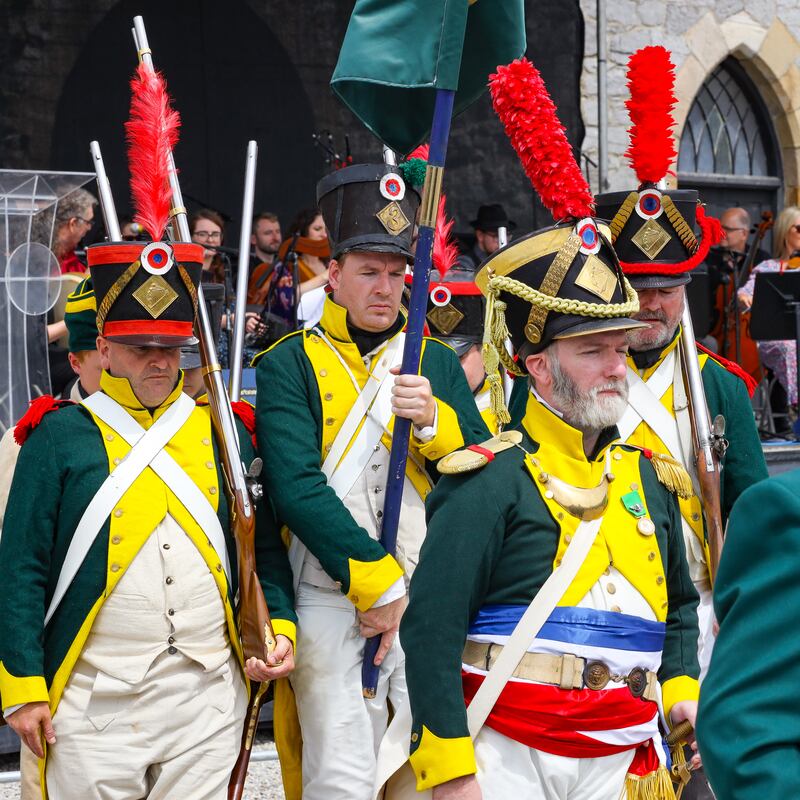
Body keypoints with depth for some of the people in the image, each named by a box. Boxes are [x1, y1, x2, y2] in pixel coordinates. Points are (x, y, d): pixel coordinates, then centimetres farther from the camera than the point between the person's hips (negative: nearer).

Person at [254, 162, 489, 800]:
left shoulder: (437, 363, 14)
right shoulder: (288, 366, 1)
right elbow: (297, 487, -11)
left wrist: (435, 420, -9)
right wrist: (376, 585, -14)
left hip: (432, 602, 3)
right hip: (334, 605, -3)